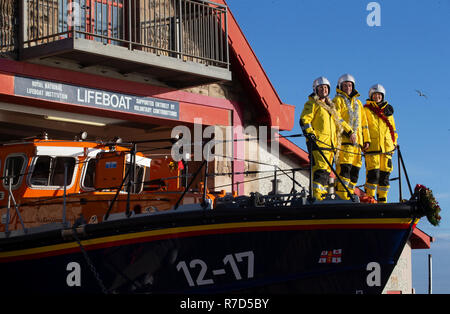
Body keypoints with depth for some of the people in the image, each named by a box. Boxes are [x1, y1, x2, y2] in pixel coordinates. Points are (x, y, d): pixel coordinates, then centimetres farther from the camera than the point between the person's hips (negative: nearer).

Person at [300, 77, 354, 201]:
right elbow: (304, 120, -9)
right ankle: (317, 195, -23)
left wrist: (349, 131, 30)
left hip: (330, 143, 8)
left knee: (327, 170, 5)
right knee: (320, 168, -18)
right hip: (317, 142, -8)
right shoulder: (312, 104, 2)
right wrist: (310, 133, -21)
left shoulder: (330, 106, 26)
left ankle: (323, 193, 6)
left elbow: (339, 120, 36)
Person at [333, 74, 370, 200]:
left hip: (357, 141, 7)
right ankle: (342, 196, -18)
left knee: (355, 169, 2)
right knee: (345, 167, -16)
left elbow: (364, 123, 26)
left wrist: (366, 140, 18)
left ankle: (349, 195, 5)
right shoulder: (338, 100, 8)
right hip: (343, 139, -6)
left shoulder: (358, 103, 27)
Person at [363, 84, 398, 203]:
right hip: (372, 146, -4)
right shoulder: (366, 110, 7)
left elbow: (392, 128, 23)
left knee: (385, 174, 3)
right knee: (373, 173, -14)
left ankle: (382, 199, 10)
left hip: (387, 146, 4)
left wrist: (394, 142, 16)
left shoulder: (388, 110, 18)